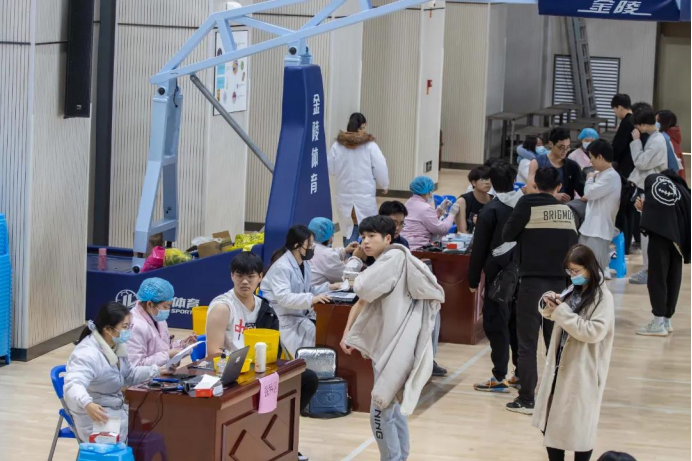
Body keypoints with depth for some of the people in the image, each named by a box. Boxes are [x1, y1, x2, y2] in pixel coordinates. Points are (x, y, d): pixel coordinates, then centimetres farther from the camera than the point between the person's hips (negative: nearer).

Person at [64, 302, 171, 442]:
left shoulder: (117, 346, 3)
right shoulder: (88, 354, -27)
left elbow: (129, 375, 17)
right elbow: (73, 384, -43)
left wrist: (157, 371, 4)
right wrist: (87, 404, -62)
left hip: (116, 411, 9)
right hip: (96, 419, -9)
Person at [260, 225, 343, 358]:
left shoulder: (304, 263, 9)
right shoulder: (281, 266, -20)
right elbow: (283, 297, -30)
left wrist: (329, 287, 1)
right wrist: (311, 299, -39)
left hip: (300, 313, 8)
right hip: (281, 317, -8)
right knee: (310, 331, -26)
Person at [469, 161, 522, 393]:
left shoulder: (490, 211, -11)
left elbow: (479, 249, -9)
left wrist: (473, 280, -1)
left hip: (499, 273, -5)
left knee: (496, 323, -1)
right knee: (518, 322, 14)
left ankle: (499, 378, -4)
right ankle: (521, 373, 17)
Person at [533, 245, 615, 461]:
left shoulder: (603, 298, -14)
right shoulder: (573, 291, 7)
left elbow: (594, 331, -23)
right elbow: (551, 315, 17)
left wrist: (562, 312, -21)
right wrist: (549, 304, -7)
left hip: (583, 371, -7)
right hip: (560, 364, 7)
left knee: (580, 424, 3)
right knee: (551, 420, 13)